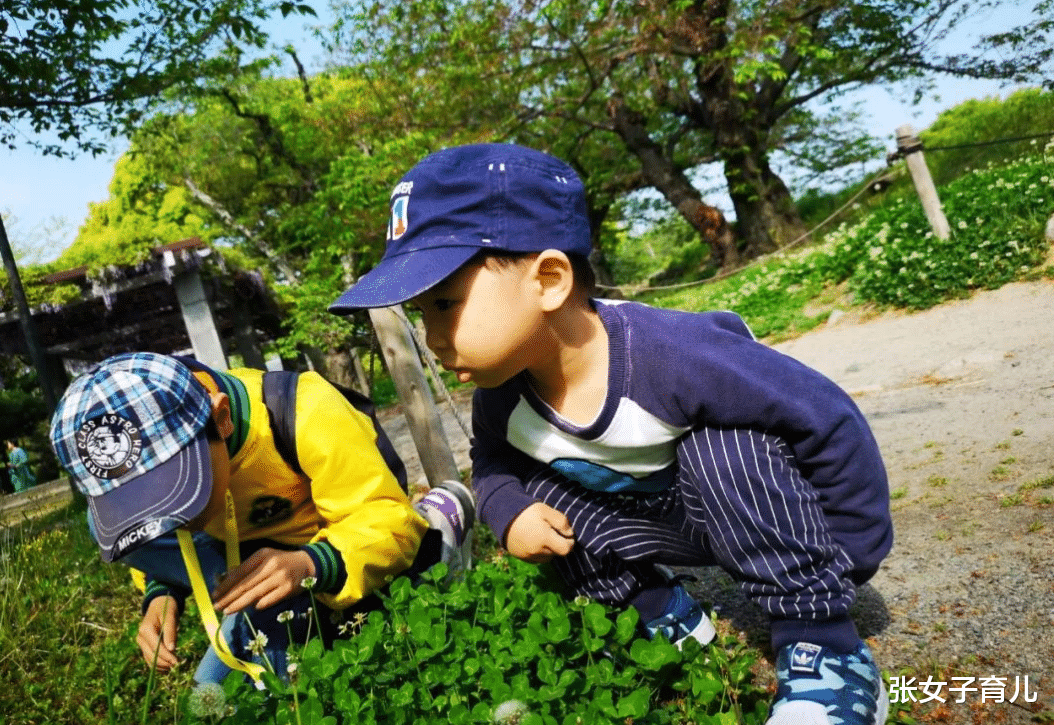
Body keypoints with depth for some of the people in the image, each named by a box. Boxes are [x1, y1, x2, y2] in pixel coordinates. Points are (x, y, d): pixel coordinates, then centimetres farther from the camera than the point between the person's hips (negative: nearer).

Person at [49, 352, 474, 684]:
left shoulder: (305, 414, -35)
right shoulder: (142, 447, -21)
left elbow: (389, 518, -32)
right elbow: (154, 543, -3)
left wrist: (312, 565, -51)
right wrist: (161, 593, -24)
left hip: (348, 556, -4)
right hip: (253, 554, 4)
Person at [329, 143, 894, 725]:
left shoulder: (675, 356, -39)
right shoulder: (501, 398, -19)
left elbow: (832, 425, -29)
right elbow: (491, 459, 6)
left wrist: (841, 569, -19)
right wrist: (507, 513, -18)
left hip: (745, 516, -5)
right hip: (652, 522, 6)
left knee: (727, 445, -34)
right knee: (531, 491, -9)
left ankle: (823, 650, -21)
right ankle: (661, 612, 4)